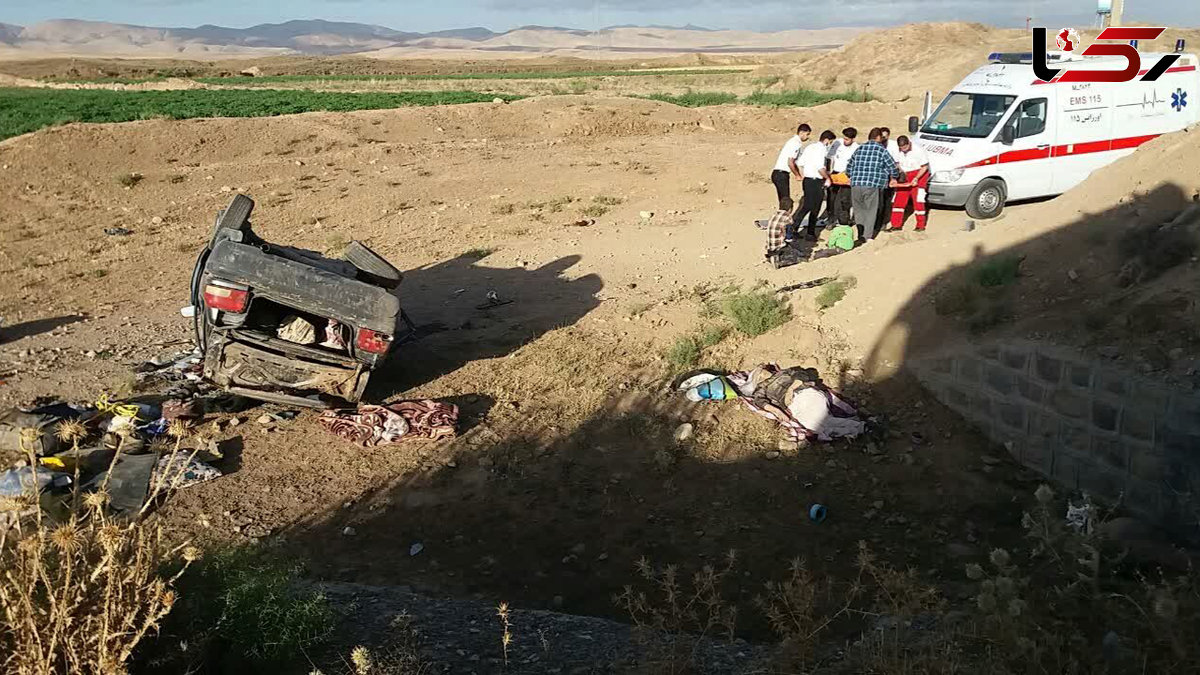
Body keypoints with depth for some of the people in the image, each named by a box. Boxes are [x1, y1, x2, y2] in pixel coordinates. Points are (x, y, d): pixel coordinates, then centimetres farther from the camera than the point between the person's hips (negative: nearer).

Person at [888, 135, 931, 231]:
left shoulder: (919, 150, -17)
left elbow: (925, 166, -9)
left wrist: (916, 178, -20)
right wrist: (893, 178, -9)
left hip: (918, 174, -4)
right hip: (903, 177, 4)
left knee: (918, 200, -6)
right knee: (898, 200, 2)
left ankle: (920, 225, 2)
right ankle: (896, 225, 9)